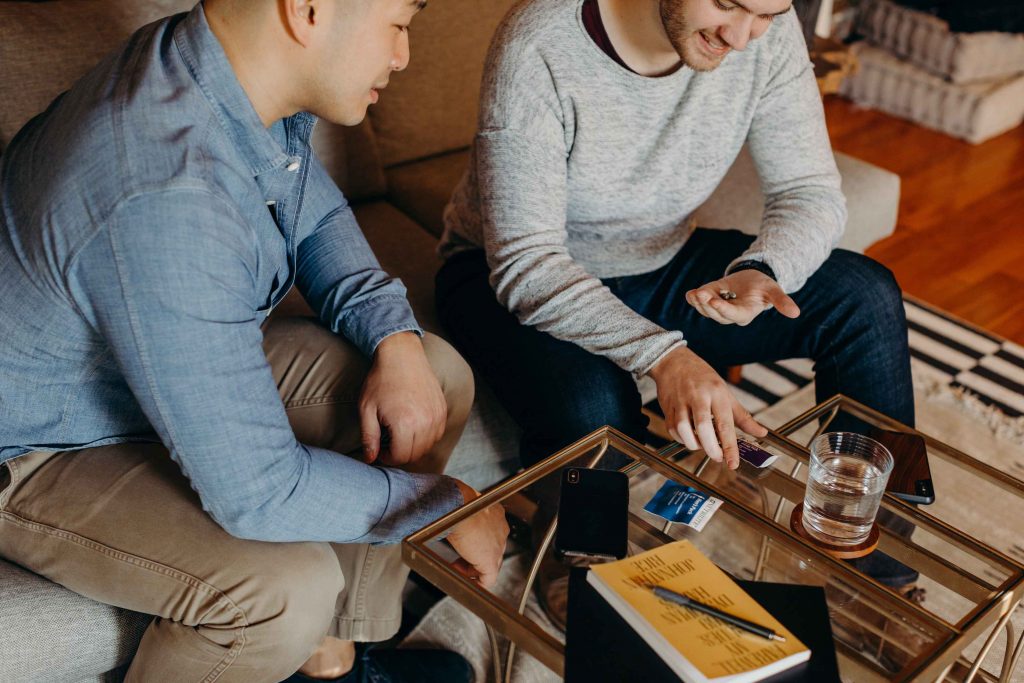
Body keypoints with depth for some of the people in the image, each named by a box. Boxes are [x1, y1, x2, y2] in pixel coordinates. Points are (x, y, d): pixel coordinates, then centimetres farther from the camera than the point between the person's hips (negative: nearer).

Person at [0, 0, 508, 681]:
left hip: (186, 359, 9)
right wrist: (442, 504, -20)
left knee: (438, 377, -1)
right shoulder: (166, 203, -39)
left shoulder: (235, 71, -12)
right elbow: (258, 493, -35)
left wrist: (395, 340, -10)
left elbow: (316, 216, 8)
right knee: (291, 587, -31)